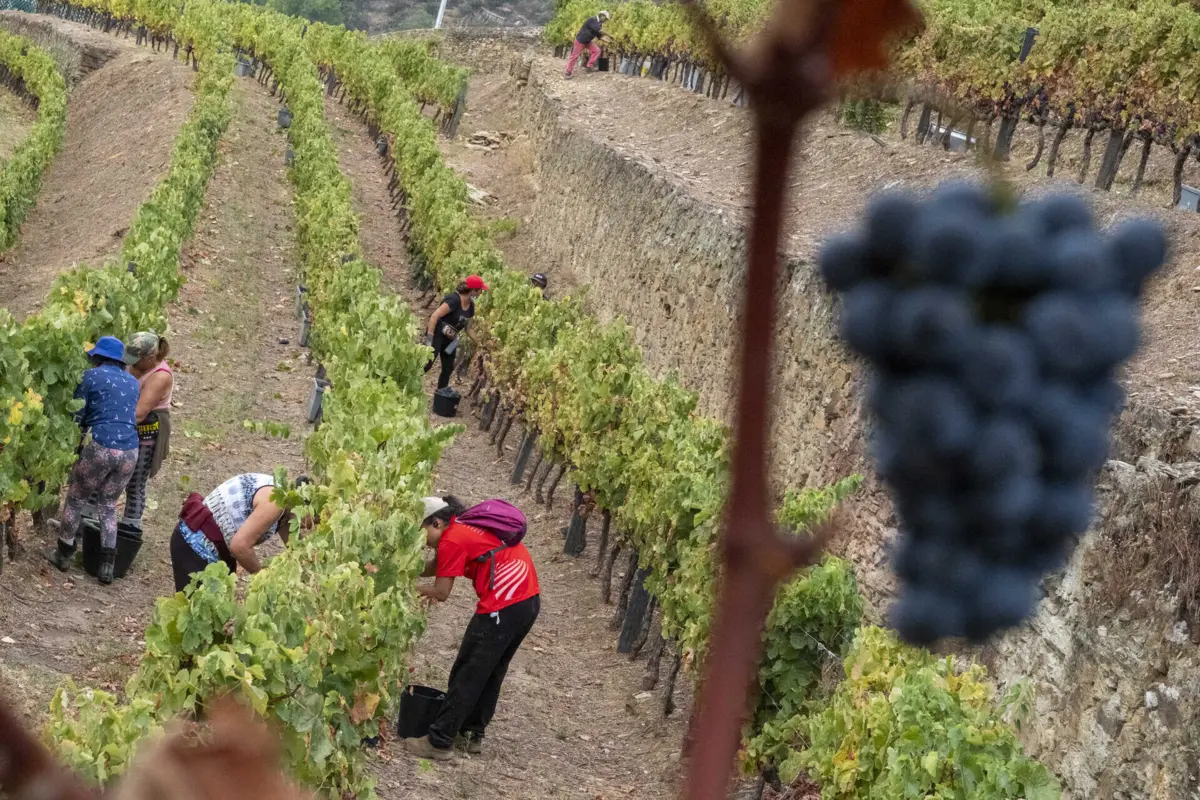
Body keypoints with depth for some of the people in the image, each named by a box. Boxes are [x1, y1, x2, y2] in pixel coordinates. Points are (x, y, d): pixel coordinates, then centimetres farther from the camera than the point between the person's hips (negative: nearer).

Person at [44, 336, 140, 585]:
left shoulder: (92, 376, 2)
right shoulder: (133, 382, 17)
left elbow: (76, 416, 4)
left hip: (100, 447, -5)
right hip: (129, 451, 5)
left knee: (75, 500, 14)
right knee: (108, 505, 17)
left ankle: (63, 554, 25)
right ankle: (106, 566, 11)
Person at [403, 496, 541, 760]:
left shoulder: (452, 540, -8)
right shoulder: (469, 527, 20)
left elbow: (441, 593, -6)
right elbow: (435, 566, 25)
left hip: (503, 606, -9)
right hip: (530, 599, 10)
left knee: (467, 676, -2)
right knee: (491, 672, 21)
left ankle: (439, 742, 2)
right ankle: (473, 733, 28)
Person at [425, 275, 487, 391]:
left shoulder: (470, 305, 2)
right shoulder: (454, 300, -24)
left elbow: (467, 326, 15)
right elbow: (434, 316, -26)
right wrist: (429, 337, -28)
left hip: (450, 339, 8)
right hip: (437, 334, -8)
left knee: (448, 368, 8)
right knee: (427, 364, -16)